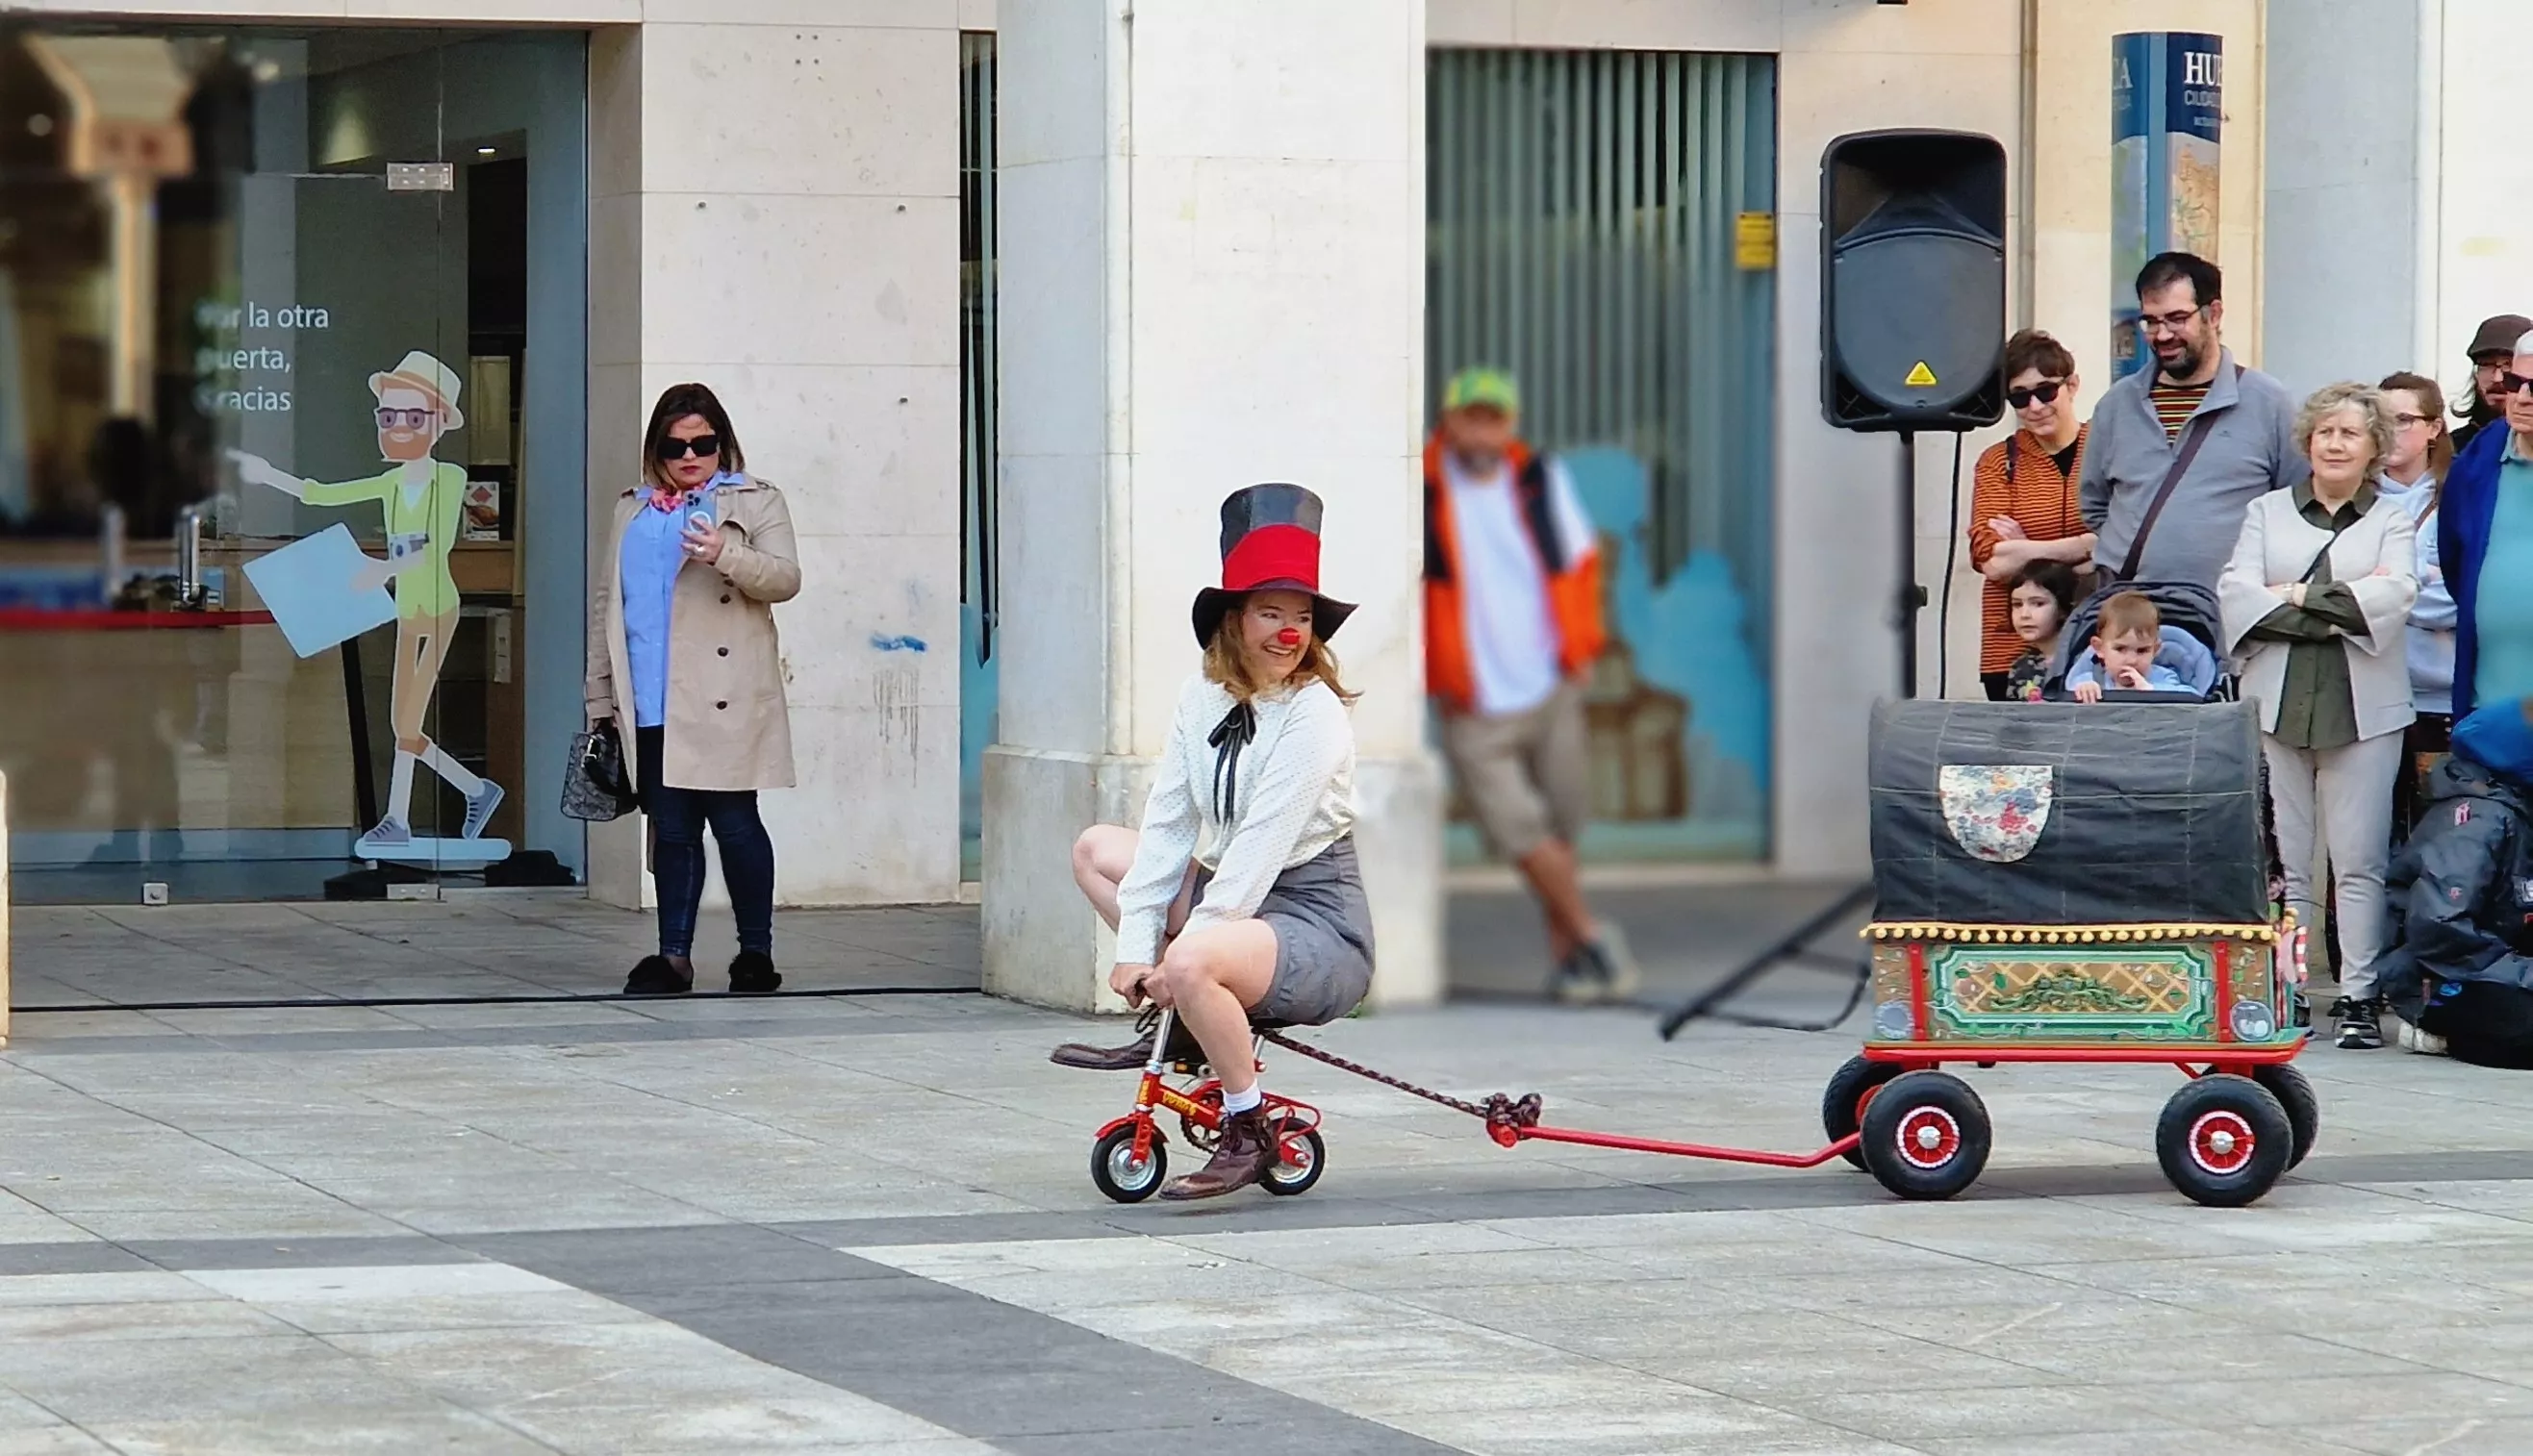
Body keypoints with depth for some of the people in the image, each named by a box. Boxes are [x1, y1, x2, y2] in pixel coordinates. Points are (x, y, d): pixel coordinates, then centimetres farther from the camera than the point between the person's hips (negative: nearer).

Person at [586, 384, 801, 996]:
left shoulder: (755, 503, 7)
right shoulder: (633, 512, 19)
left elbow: (785, 577, -7)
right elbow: (607, 605, 21)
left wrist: (726, 555, -26)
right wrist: (600, 695, 15)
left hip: (724, 702, -4)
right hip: (651, 705, 4)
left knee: (734, 822, -3)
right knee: (671, 829, 6)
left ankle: (755, 952, 6)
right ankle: (674, 957, 10)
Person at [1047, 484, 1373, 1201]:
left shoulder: (1315, 718, -17)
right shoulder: (1204, 699, 2)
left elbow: (1261, 849, -22)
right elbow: (1167, 827, -1)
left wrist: (1177, 949, -23)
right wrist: (1135, 945, -9)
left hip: (1315, 920, -8)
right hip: (1225, 894, 8)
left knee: (1193, 964, -36)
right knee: (1096, 849, 14)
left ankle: (1249, 1133, -15)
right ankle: (1171, 1021, 12)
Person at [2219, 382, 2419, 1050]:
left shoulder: (2392, 519, 13)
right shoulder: (2267, 513, 17)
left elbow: (2394, 594, -6)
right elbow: (2235, 593, 0)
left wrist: (2298, 596, -7)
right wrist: (2339, 612, -9)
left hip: (2363, 710, -1)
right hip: (2274, 702, 1)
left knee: (2359, 861, -4)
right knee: (2279, 861, -1)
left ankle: (2359, 995, -2)